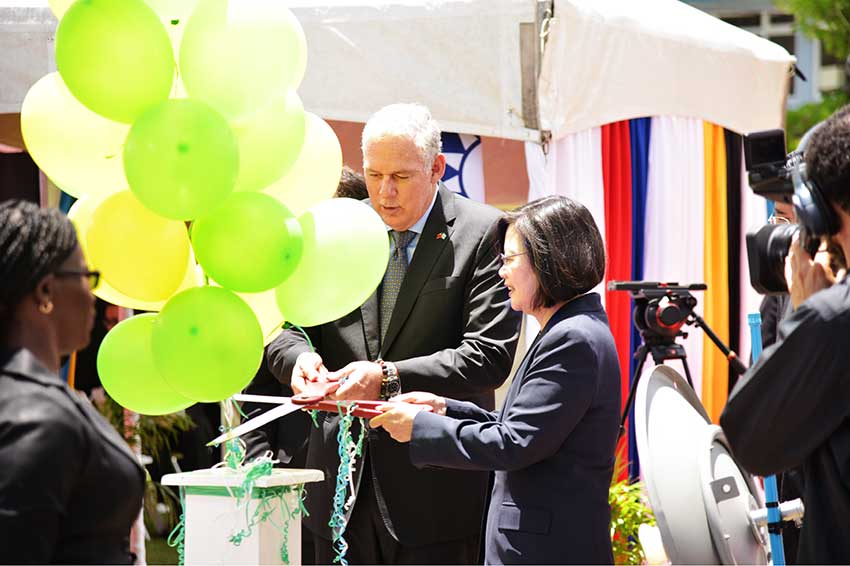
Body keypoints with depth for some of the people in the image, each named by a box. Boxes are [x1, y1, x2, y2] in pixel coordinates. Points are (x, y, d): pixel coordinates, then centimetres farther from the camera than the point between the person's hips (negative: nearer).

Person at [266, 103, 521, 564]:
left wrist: (389, 377, -21)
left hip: (435, 488, -4)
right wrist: (299, 354, -12)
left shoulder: (482, 233, -5)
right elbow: (282, 322, 12)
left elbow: (489, 355, -12)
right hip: (342, 483, 4)